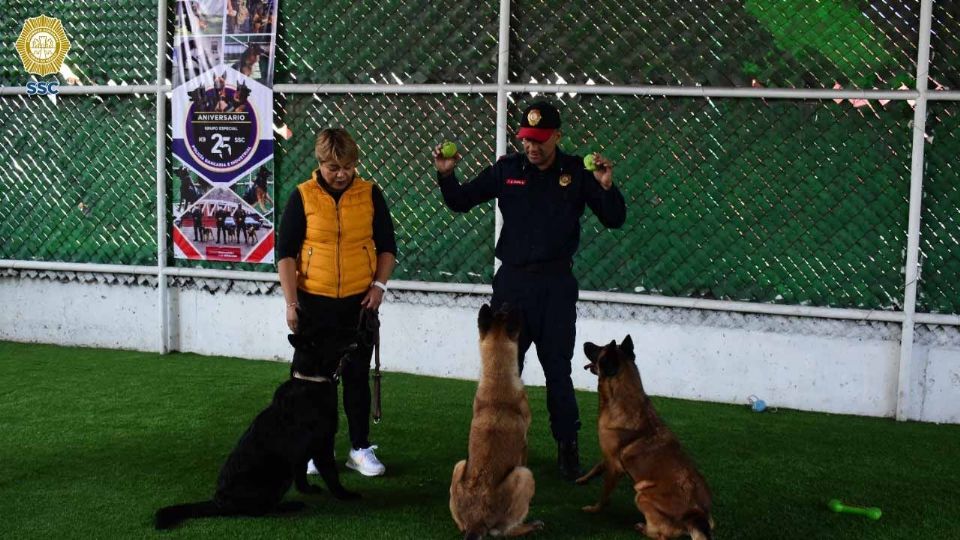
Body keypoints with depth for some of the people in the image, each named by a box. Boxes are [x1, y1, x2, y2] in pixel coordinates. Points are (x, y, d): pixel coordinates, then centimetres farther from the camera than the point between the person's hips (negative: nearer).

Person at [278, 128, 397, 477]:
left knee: (357, 375, 6)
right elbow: (286, 252, -1)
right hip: (315, 301, -1)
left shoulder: (370, 194, 2)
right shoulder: (303, 197, -2)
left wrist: (379, 285, -4)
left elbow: (387, 246, 9)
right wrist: (291, 302, -7)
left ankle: (361, 449, 15)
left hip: (359, 301, 1)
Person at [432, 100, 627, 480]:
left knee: (558, 370, 5)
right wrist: (446, 175, -12)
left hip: (556, 285, -2)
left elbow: (614, 220, -4)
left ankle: (568, 448, 16)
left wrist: (606, 187, -22)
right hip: (512, 281, 2)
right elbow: (461, 202, 6)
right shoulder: (508, 169, 1)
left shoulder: (577, 172, -3)